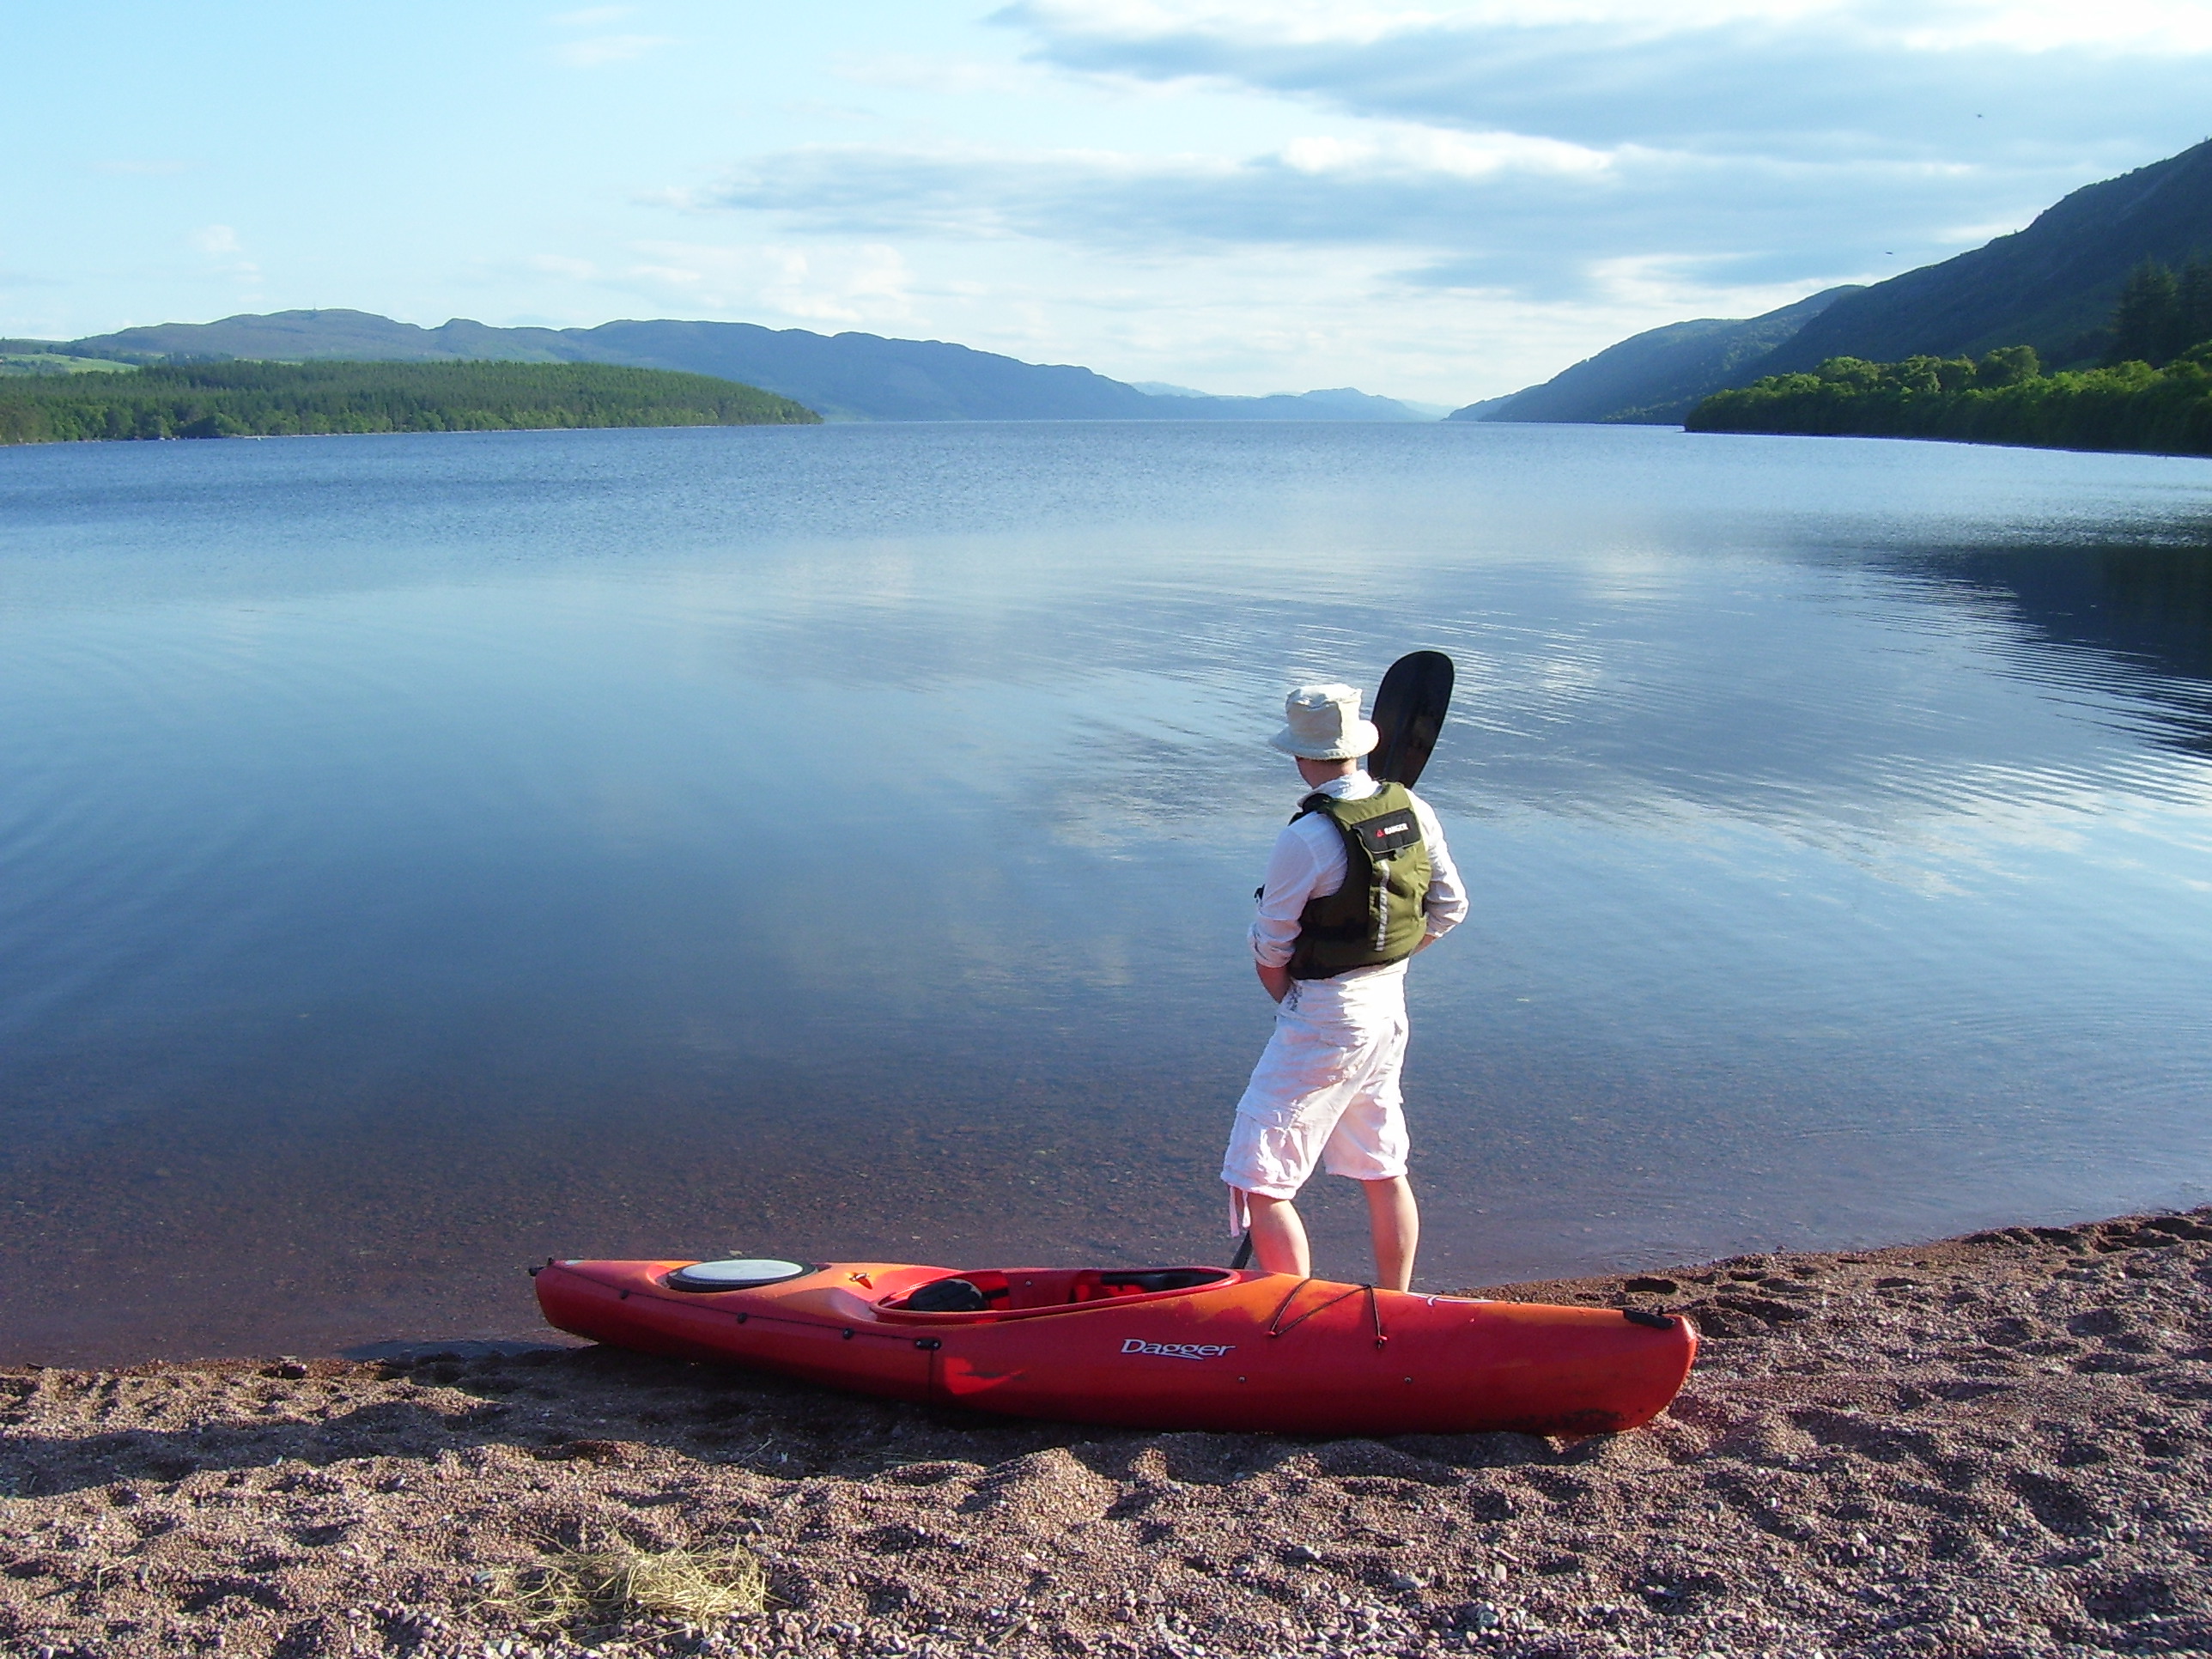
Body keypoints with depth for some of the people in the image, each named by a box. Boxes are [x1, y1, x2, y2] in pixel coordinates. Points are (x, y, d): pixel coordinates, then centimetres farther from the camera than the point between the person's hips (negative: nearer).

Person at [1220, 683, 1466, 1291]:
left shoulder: (1306, 839, -21)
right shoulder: (1413, 811, -1)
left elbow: (1270, 950, -11)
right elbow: (1449, 909, 9)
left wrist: (1289, 1002, 7)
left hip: (1324, 1022, -8)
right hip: (1390, 1007, 8)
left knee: (1259, 1184, -1)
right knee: (1384, 1172, 20)